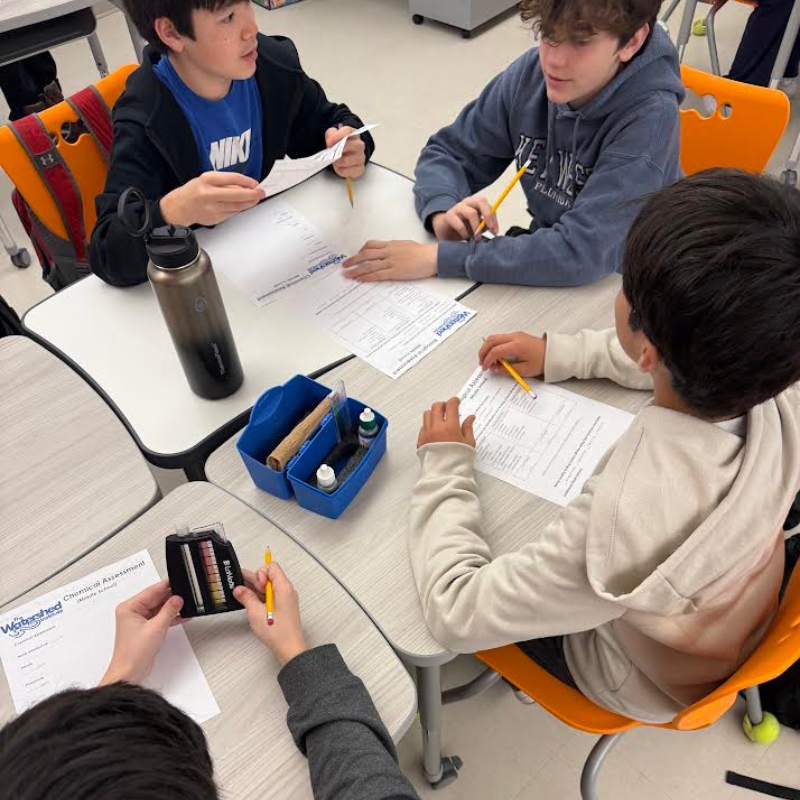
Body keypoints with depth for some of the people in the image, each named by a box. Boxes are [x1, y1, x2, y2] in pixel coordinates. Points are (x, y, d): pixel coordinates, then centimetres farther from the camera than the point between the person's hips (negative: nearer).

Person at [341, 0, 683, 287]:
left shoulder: (649, 117, -26)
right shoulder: (532, 72, -10)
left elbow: (583, 251, -35)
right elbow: (446, 152, -1)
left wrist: (438, 258, -36)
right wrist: (444, 213, -24)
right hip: (546, 263, 5)